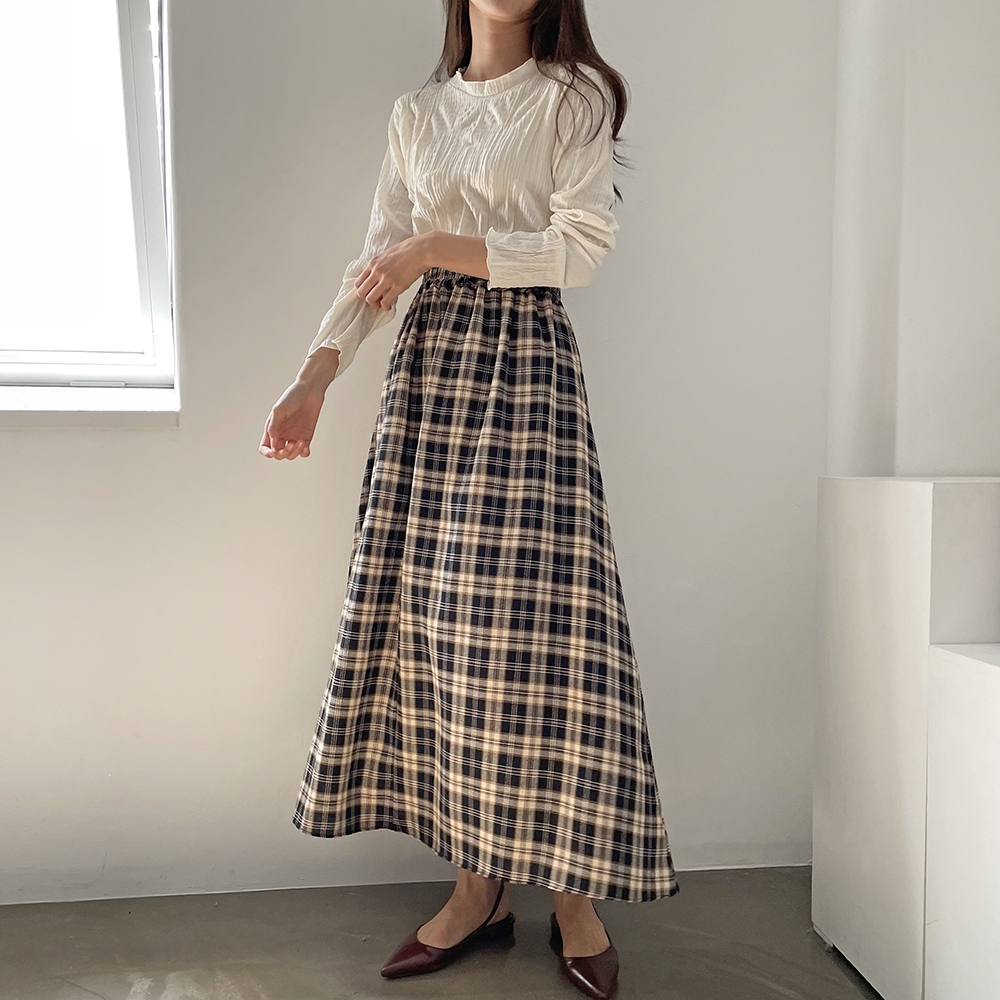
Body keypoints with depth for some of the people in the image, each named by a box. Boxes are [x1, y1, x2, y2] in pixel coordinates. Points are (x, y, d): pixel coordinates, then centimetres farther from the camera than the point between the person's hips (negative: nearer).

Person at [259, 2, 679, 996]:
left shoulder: (575, 95, 6)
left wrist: (437, 246, -7)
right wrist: (313, 377, 2)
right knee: (426, 613, 0)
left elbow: (580, 248, -6)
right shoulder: (417, 112, 19)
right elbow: (376, 263, 13)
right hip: (429, 361, 5)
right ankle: (476, 886, 12)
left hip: (528, 362, -4)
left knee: (537, 612, -10)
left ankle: (572, 889, 5)